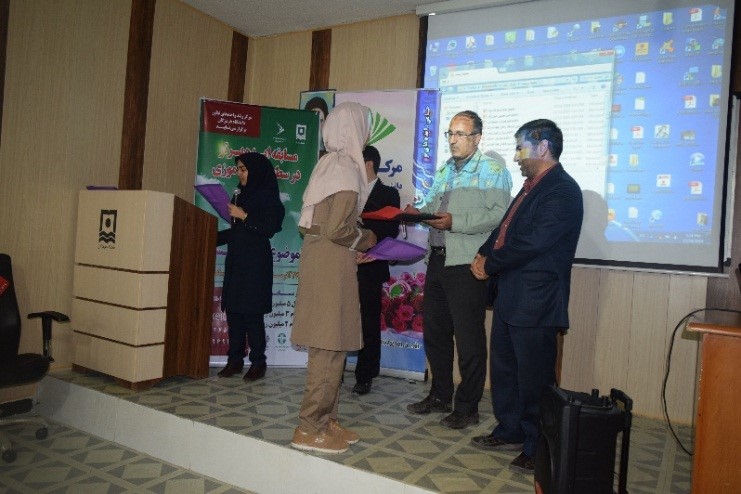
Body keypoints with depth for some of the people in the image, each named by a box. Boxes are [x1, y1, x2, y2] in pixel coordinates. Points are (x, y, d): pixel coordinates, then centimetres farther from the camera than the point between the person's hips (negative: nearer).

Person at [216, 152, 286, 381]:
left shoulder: (268, 197, -5)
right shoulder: (242, 194, 14)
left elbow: (270, 229, -15)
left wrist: (244, 216, -13)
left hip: (255, 263, -7)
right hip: (235, 260, 7)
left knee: (252, 313, -6)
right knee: (233, 311, 6)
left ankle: (258, 362, 3)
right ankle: (235, 360, 13)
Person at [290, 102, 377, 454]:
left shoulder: (330, 162, 13)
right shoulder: (346, 168, -14)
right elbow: (336, 229, -21)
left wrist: (357, 236, 13)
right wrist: (363, 239, -4)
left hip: (323, 259, 9)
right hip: (332, 263, -9)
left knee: (330, 344, 14)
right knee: (330, 346, -2)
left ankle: (325, 419, 25)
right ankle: (310, 428, 7)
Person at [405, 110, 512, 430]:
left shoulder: (492, 169, -5)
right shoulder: (444, 170, 19)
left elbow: (499, 214, -17)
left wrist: (455, 222, -23)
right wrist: (418, 212, 0)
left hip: (467, 265, -8)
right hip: (438, 260, 8)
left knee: (468, 338, 1)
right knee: (434, 331, 15)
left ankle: (467, 407, 16)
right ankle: (439, 396, 31)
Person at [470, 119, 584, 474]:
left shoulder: (562, 191, -15)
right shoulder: (532, 187, 16)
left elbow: (530, 243, -22)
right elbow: (505, 229, 18)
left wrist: (489, 265, -11)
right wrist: (483, 255, 1)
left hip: (535, 302, -10)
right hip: (509, 297, 10)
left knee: (534, 378, 2)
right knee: (503, 368, 19)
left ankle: (538, 449, 19)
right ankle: (511, 432, 35)